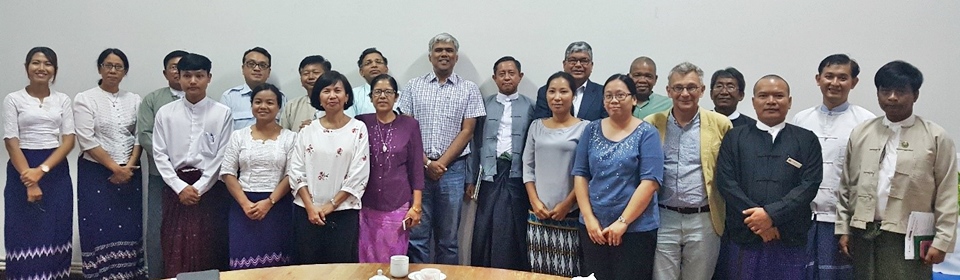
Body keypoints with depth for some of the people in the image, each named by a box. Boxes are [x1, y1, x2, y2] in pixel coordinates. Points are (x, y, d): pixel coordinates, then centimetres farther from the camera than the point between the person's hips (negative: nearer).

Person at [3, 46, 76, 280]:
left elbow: (69, 140, 0)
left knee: (56, 233, 4)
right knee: (24, 234, 2)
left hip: (56, 172, 2)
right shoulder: (13, 100, 1)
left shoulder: (63, 100, 6)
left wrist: (42, 169, -14)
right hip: (23, 171, -2)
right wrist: (30, 179, -14)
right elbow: (11, 142, -5)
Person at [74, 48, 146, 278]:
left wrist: (128, 166, -9)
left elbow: (139, 137, 5)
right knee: (101, 228, -2)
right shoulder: (85, 99, -2)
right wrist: (115, 168, -13)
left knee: (129, 228, 2)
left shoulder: (134, 100, 8)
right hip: (96, 173, -3)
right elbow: (87, 140, -9)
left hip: (130, 173, 3)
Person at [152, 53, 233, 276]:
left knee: (208, 251, 2)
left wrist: (199, 188, -10)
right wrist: (181, 187, -8)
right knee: (175, 249, 5)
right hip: (176, 187, 2)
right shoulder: (165, 113, 4)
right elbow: (160, 154, 2)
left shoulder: (222, 113, -2)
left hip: (210, 188, -2)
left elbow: (222, 156, -4)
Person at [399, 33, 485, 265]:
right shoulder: (413, 87, 8)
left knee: (448, 237, 7)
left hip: (452, 168, 0)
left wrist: (442, 163, -8)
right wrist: (427, 162, -8)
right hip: (417, 166, 1)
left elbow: (467, 131, 0)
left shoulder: (469, 89, 6)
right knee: (417, 234, 1)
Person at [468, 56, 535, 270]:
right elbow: (476, 142, 10)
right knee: (485, 231, 1)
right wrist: (471, 179, 7)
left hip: (518, 175, -1)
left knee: (516, 232, 3)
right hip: (490, 174, 1)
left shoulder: (529, 106, 7)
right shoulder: (485, 105, 11)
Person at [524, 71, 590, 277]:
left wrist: (567, 204, -9)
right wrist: (535, 201, -1)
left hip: (570, 213, -3)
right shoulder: (536, 126, 8)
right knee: (538, 271, 7)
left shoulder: (584, 128, -3)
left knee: (567, 273, -2)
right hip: (538, 213, 4)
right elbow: (528, 167, 9)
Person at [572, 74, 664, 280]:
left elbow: (650, 182, -12)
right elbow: (579, 174, 4)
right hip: (593, 227, 3)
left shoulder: (646, 133, -4)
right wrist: (589, 218, -5)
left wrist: (623, 222, -15)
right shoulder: (592, 130, 6)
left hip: (636, 228, -3)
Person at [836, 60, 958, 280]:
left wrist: (942, 241, -6)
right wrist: (843, 229, 7)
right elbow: (846, 186, 10)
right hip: (863, 234, 3)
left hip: (909, 237, -3)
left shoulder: (936, 137, 0)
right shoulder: (860, 134, 8)